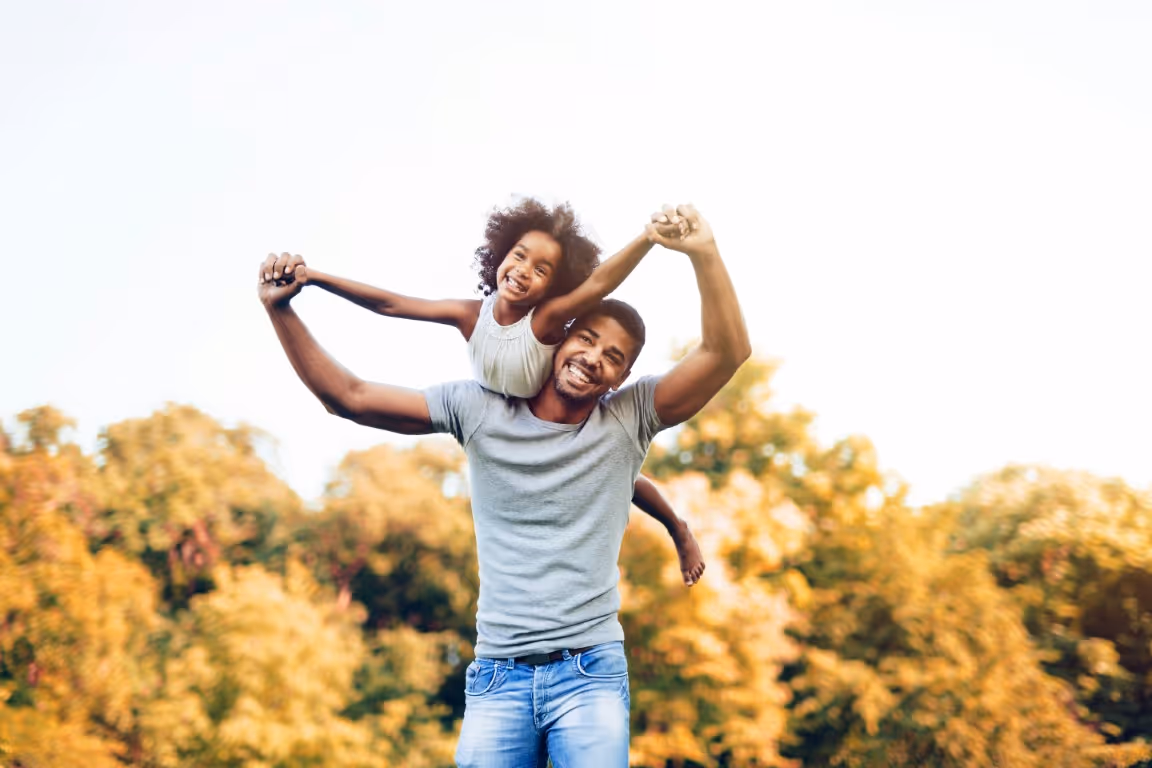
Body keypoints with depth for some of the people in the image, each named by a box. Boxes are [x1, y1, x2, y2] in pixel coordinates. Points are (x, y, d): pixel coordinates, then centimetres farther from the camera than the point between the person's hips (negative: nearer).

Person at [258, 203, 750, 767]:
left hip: (590, 674, -1)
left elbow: (728, 352, -12)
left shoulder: (629, 419, 0)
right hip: (497, 676, 2)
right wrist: (280, 310, -4)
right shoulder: (480, 410, 3)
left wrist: (702, 252, -25)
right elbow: (348, 396, 4)